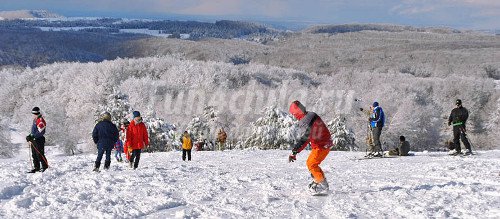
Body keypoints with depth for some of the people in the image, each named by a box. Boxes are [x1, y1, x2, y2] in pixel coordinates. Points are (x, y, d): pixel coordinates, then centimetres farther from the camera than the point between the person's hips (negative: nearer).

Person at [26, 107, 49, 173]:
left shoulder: (41, 120, -15)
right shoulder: (35, 120, 16)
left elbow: (41, 132, -22)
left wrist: (32, 136, -24)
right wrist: (30, 136, 12)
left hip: (39, 140, -10)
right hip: (34, 140, 10)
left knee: (40, 154, -7)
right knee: (34, 155, 12)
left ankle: (45, 166, 2)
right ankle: (36, 167, 18)